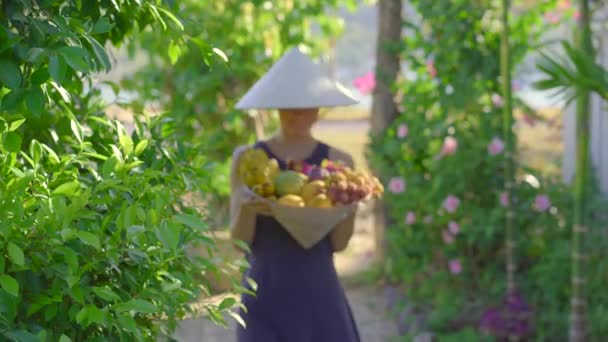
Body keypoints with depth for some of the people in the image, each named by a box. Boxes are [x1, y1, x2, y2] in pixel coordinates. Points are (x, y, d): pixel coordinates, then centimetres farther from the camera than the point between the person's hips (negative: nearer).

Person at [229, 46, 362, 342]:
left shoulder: (337, 161, 5)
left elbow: (339, 242, 3)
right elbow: (239, 239, 0)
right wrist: (247, 209, -20)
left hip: (320, 294, 1)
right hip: (267, 295, -1)